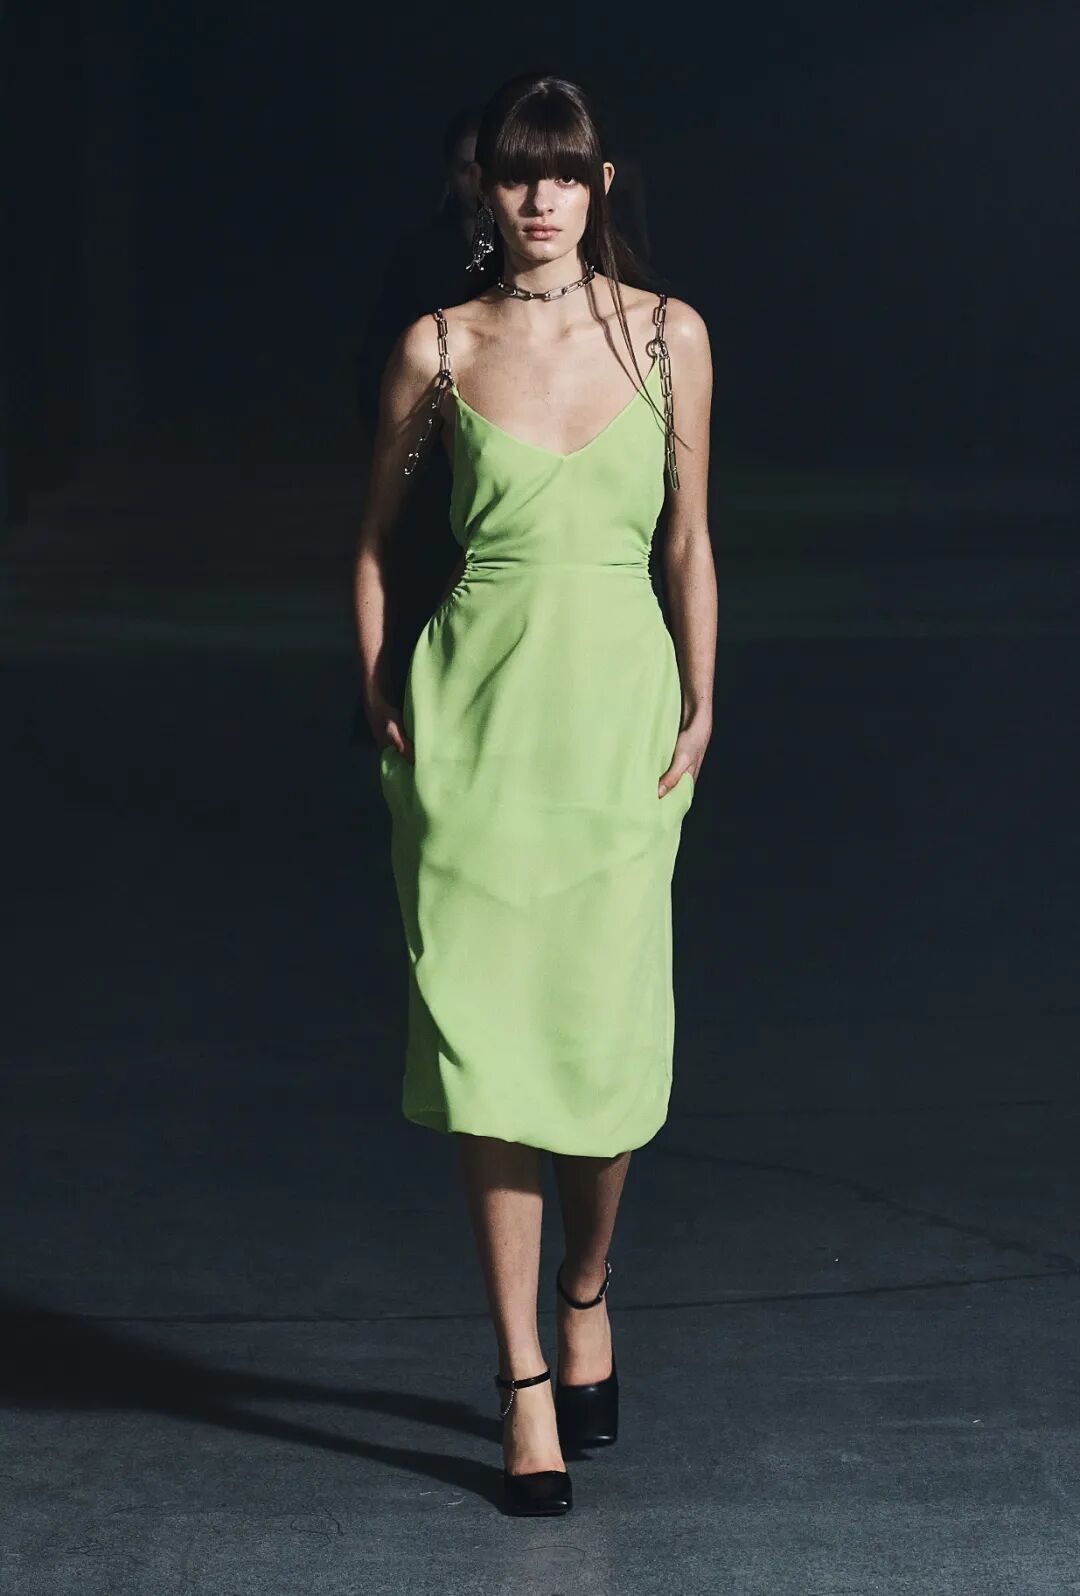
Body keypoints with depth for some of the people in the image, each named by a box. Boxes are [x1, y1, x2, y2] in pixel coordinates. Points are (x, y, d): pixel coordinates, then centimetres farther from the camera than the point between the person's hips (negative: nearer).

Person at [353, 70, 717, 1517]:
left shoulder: (668, 336, 4)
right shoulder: (437, 350, 3)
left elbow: (688, 540, 9)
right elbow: (374, 543, 12)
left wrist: (699, 709, 3)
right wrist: (383, 708, 3)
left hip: (619, 703, 1)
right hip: (477, 707, 0)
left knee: (609, 1041, -1)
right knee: (488, 1039, -3)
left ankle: (586, 1293, 29)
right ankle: (525, 1386, 5)